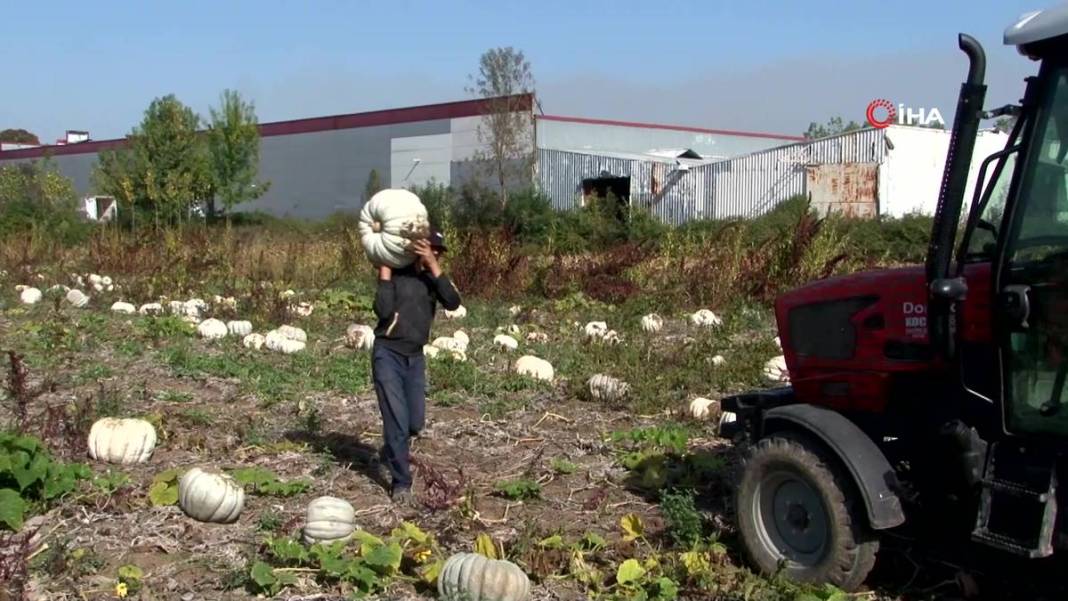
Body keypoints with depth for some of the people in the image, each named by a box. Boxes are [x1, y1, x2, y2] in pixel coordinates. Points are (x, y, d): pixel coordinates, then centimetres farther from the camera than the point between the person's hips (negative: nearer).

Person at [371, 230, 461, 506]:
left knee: (415, 422, 10)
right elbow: (383, 310, -20)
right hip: (388, 354, -5)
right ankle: (401, 483, 7)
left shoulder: (432, 279, 6)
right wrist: (384, 269, -18)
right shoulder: (396, 274, -6)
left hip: (415, 358, 5)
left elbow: (453, 303, -14)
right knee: (397, 421, -7)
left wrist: (434, 265, -19)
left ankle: (389, 454, 40)